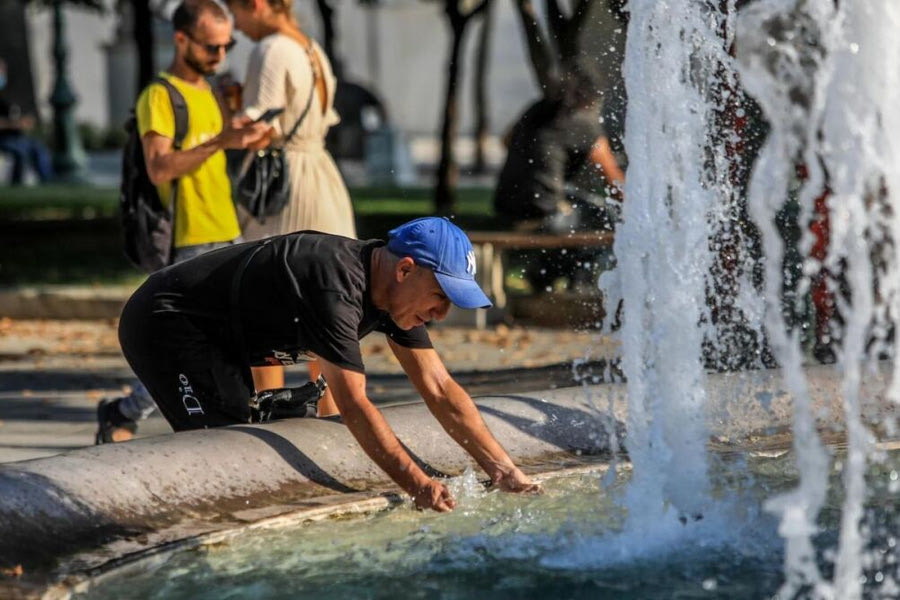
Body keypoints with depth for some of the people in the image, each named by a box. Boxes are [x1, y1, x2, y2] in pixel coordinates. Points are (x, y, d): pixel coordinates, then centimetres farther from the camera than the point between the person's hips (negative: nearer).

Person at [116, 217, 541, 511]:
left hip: (217, 340, 10)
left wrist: (506, 473, -8)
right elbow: (353, 405, -35)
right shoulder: (336, 286, -33)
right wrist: (418, 486, -36)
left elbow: (441, 389, -2)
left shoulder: (394, 288, -4)